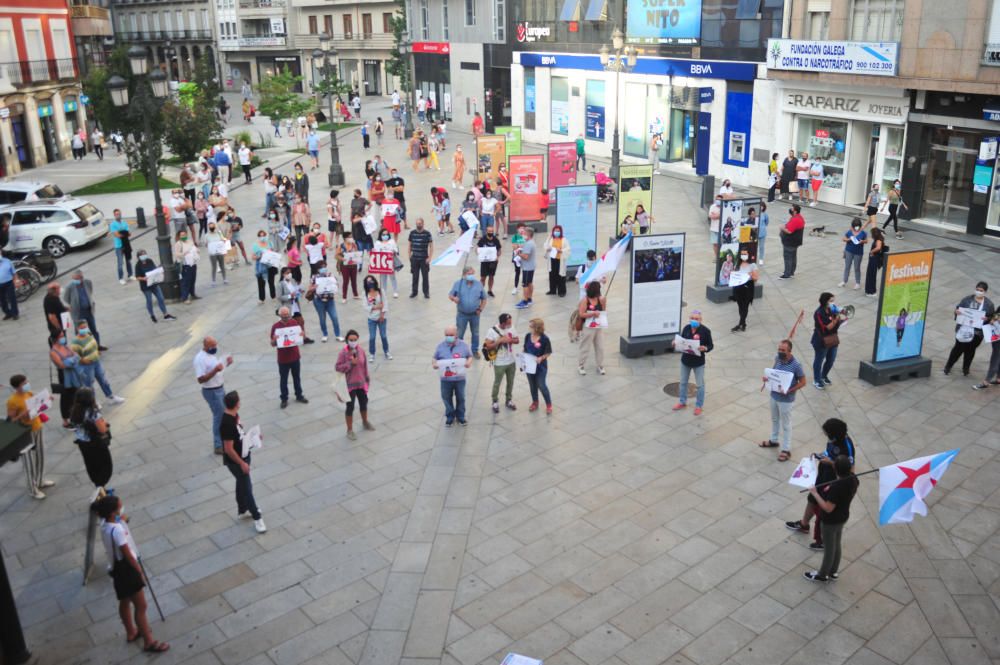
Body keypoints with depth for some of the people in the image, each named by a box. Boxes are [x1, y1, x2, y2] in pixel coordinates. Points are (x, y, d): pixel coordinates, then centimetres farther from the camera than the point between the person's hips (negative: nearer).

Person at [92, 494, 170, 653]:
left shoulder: (105, 524, -4)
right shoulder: (117, 529, -31)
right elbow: (128, 555, -22)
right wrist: (140, 572, -13)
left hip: (117, 567, 10)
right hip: (126, 568, -10)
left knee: (125, 602, 27)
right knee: (141, 606, 2)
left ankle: (131, 632, 46)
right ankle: (148, 642, 12)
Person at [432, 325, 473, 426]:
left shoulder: (463, 345, -5)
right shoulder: (440, 346, -3)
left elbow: (470, 356, 4)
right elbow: (435, 359, 4)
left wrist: (469, 362, -18)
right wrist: (434, 364, -18)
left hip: (460, 378, 0)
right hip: (445, 379, 0)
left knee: (460, 398, 14)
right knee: (447, 398, 13)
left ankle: (460, 417, 34)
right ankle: (450, 417, 33)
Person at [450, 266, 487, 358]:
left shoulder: (479, 285, -1)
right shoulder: (458, 284, -5)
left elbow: (484, 299, 8)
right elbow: (450, 295, 0)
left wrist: (480, 309, -4)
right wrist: (454, 298, -23)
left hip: (475, 314, 2)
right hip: (462, 314, -2)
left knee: (475, 333, 14)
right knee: (459, 334, 7)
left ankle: (475, 350, 30)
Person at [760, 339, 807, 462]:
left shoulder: (796, 365, -26)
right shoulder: (777, 359, -7)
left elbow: (803, 382, -16)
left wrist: (789, 391, -26)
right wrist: (768, 378, -10)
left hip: (786, 400, -6)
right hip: (774, 395, 6)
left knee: (786, 425, 8)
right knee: (774, 420, 25)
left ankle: (786, 450, 22)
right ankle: (773, 441, 46)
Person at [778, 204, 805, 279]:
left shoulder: (795, 220, -28)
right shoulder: (800, 217, 7)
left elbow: (789, 231, -29)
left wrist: (782, 228, -11)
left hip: (790, 243, -10)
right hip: (794, 242, 10)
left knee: (788, 258, -2)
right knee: (793, 257, 17)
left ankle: (787, 275, 4)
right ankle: (791, 272, 28)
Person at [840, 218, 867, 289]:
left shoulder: (863, 233, -9)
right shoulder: (849, 232, -6)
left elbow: (866, 241, 0)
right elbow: (843, 239, 2)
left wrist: (862, 241, -22)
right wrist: (848, 239, -18)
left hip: (858, 253, -2)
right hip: (849, 251, 2)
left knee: (857, 268, 7)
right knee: (847, 267, 11)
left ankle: (858, 283, 18)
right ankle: (844, 281, 23)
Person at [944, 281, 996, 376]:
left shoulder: (989, 304, -1)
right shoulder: (967, 299, 1)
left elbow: (992, 317, 1)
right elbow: (958, 308, 8)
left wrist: (987, 318, -20)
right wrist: (957, 311, -15)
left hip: (977, 332, 0)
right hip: (963, 329, 0)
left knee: (970, 350, 12)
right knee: (959, 348, 4)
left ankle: (966, 368, 30)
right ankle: (948, 366, 20)